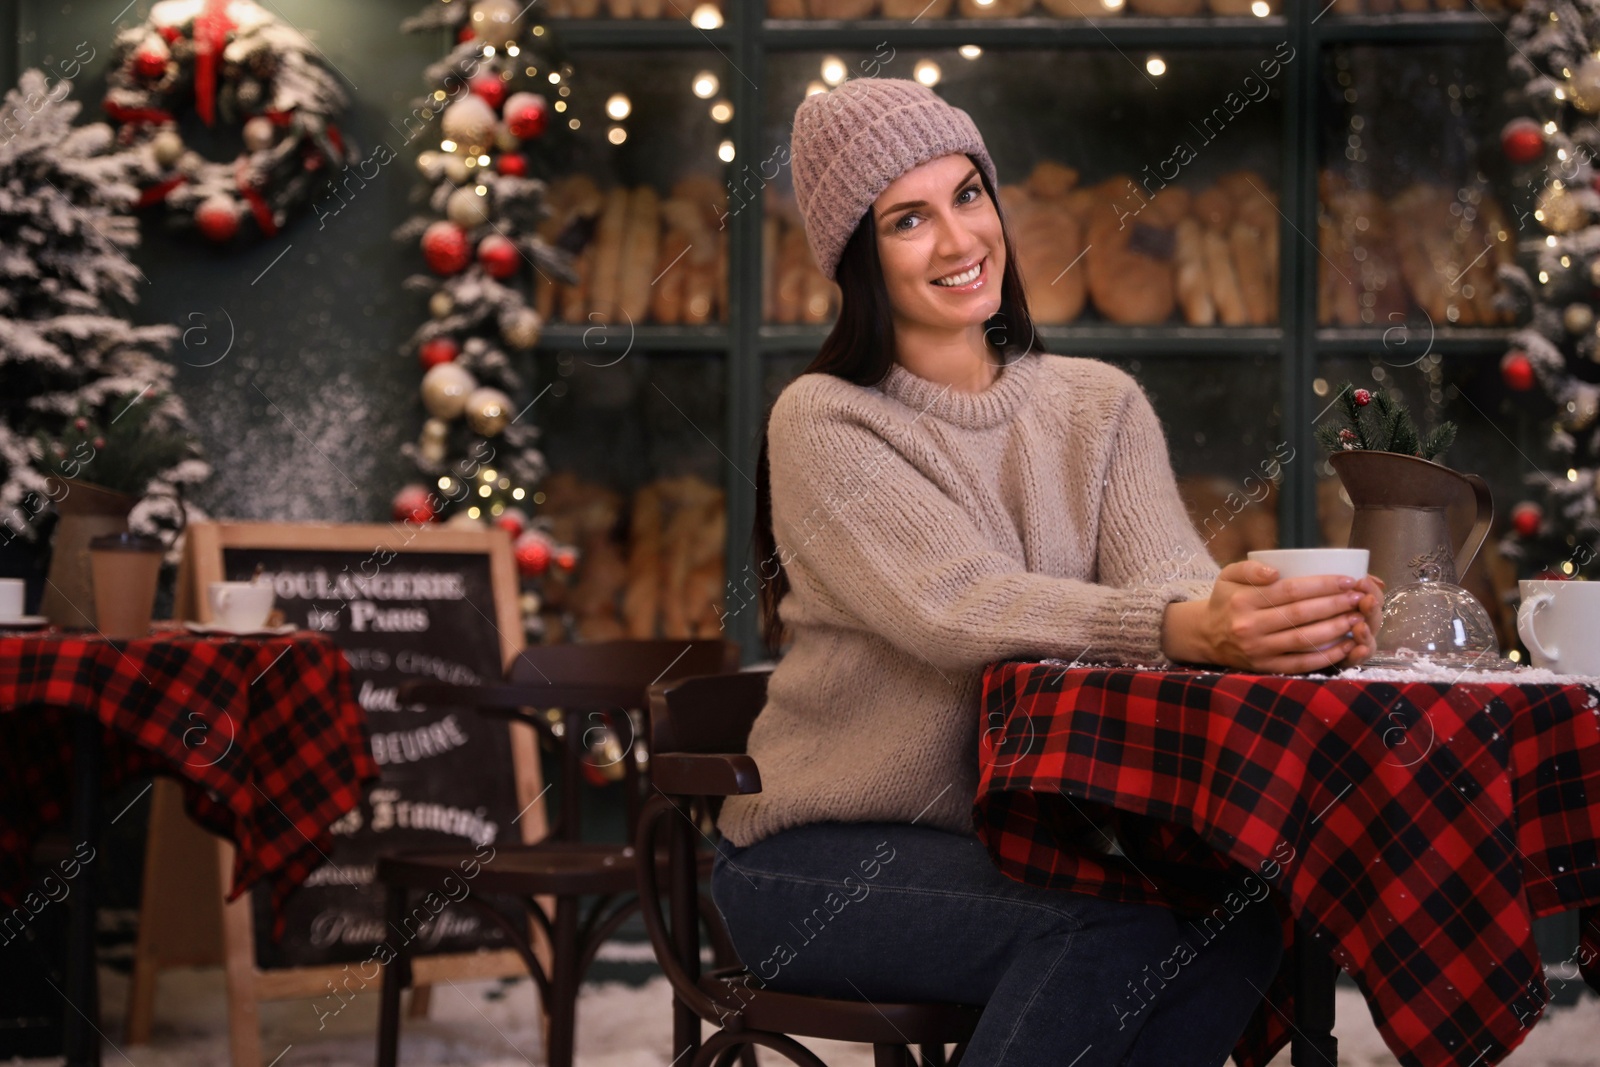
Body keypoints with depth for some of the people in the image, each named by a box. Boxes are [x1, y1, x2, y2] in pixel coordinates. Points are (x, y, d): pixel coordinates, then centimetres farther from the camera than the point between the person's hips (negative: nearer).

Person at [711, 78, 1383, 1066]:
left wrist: (1278, 617, -32)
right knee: (1121, 922, -30)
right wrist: (1189, 629, -40)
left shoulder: (1100, 405, 11)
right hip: (823, 860, -4)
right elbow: (959, 606, -22)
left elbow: (1169, 572, -7)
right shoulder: (824, 423, -6)